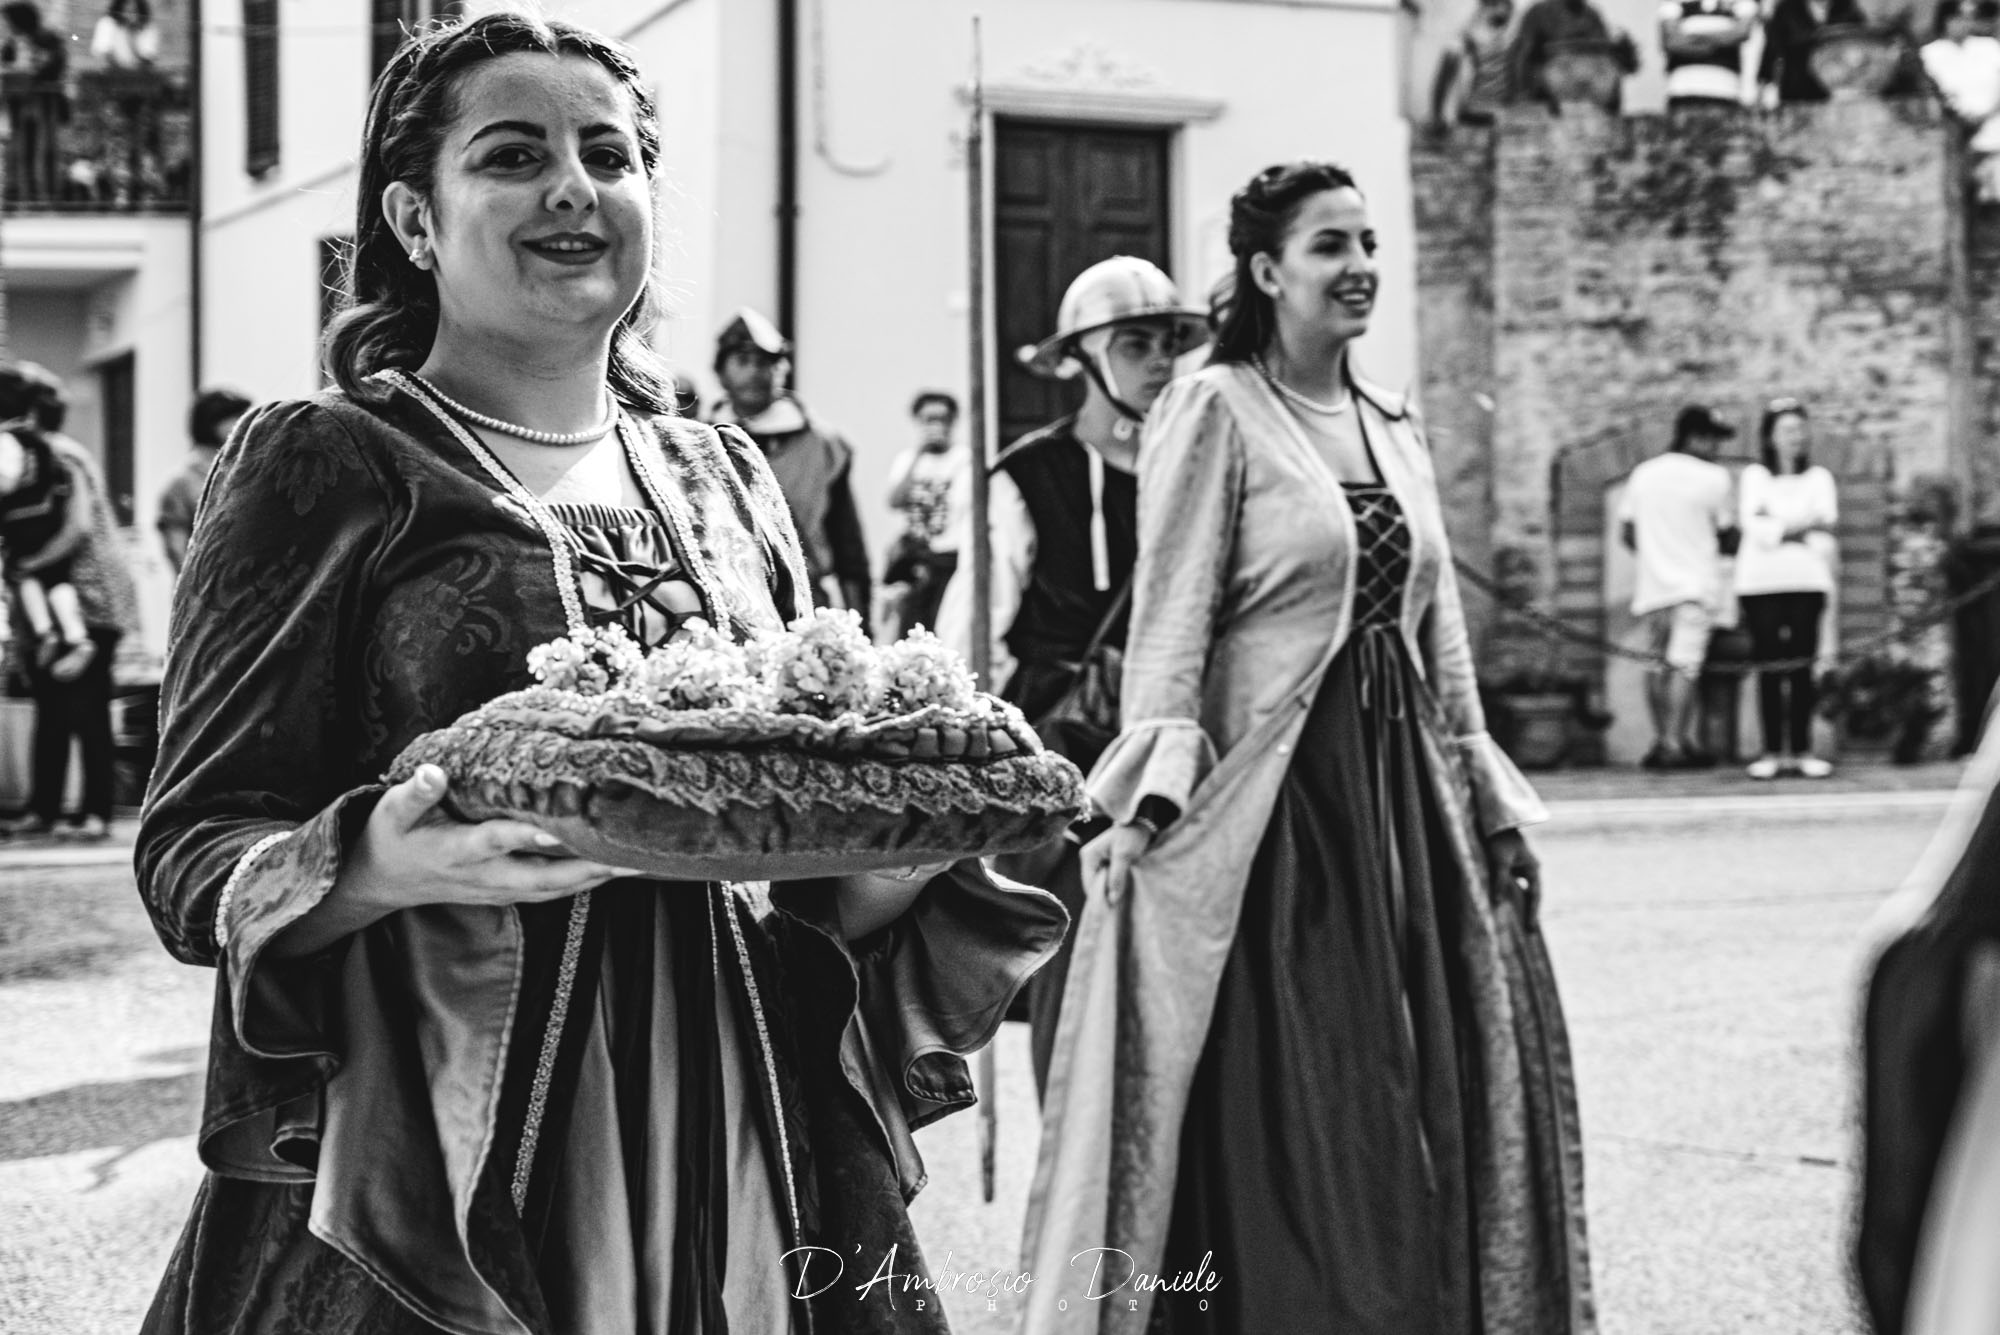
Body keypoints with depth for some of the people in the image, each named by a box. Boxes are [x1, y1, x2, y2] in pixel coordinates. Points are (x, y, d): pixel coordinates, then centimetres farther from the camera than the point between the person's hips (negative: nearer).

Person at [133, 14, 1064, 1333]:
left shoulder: (727, 478, 13)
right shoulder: (324, 466, -3)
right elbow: (191, 855, -6)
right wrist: (386, 866, -26)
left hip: (735, 1160, 5)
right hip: (430, 1176, -4)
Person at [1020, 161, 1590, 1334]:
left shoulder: (1396, 424, 15)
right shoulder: (1214, 410, -5)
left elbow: (1440, 631, 17)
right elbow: (1172, 618, -10)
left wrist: (1492, 799, 14)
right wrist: (1156, 791, -20)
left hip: (1404, 782, 6)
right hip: (1273, 791, -6)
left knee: (1420, 1094, 7)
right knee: (1288, 1113, -3)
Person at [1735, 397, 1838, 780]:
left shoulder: (1819, 477, 16)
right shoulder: (1754, 476, 12)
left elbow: (1827, 522, 1)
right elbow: (1752, 526, -2)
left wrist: (1777, 526, -10)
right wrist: (1803, 526, -6)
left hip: (1807, 580, 1)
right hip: (1760, 581, -1)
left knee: (1802, 668, -4)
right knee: (1768, 667, -5)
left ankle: (1802, 751, -1)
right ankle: (1771, 751, -2)